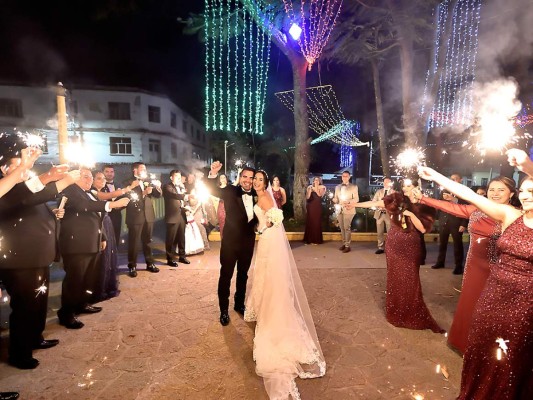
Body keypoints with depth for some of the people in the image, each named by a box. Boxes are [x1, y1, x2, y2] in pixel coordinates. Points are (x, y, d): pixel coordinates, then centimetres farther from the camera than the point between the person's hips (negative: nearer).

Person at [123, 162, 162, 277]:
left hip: (148, 216, 5)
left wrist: (158, 187, -11)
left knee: (147, 241, 13)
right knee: (134, 242, 3)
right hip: (135, 217, -5)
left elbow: (157, 195, 8)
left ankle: (150, 264, 21)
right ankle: (132, 266, 11)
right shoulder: (128, 183, -5)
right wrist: (143, 193, -26)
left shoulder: (148, 182, 13)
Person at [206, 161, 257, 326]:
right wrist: (213, 174, -40)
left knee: (243, 275, 19)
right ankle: (224, 310, 24)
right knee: (226, 275, 7)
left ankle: (239, 304, 39)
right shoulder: (230, 191, -10)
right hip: (230, 241, -3)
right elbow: (213, 190, -23)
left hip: (248, 242, 4)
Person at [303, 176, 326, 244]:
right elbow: (307, 197, -5)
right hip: (310, 207, 1)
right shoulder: (310, 187, 6)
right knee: (309, 222, 3)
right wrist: (310, 189, -14)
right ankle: (309, 239, 11)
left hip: (318, 207, -1)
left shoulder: (322, 188, 3)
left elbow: (320, 195, -15)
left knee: (317, 222, 0)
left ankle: (316, 240, 7)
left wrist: (316, 187, -13)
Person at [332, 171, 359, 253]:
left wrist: (348, 202, -21)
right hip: (339, 210, 4)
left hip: (348, 210, -4)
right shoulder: (337, 187, 16)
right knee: (342, 228, 8)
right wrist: (335, 200, -10)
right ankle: (344, 244, 17)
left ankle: (347, 246, -2)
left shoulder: (354, 187, 3)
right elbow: (336, 198, 14)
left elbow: (356, 199, -4)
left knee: (347, 228, -6)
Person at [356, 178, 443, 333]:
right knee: (394, 278, 10)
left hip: (410, 247, -2)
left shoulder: (423, 205, -3)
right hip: (393, 244, 2)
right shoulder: (397, 198, 0)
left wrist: (411, 214, -19)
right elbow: (376, 203, -7)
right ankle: (395, 312, 27)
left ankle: (412, 316, 20)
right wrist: (355, 204, -13)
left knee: (409, 281, 3)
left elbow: (423, 229, -9)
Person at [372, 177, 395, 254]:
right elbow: (373, 201, 7)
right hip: (379, 213, 3)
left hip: (389, 214, -3)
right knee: (380, 232, 6)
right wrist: (379, 206, -10)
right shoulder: (379, 191, 12)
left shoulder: (394, 192, 2)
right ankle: (381, 248, 16)